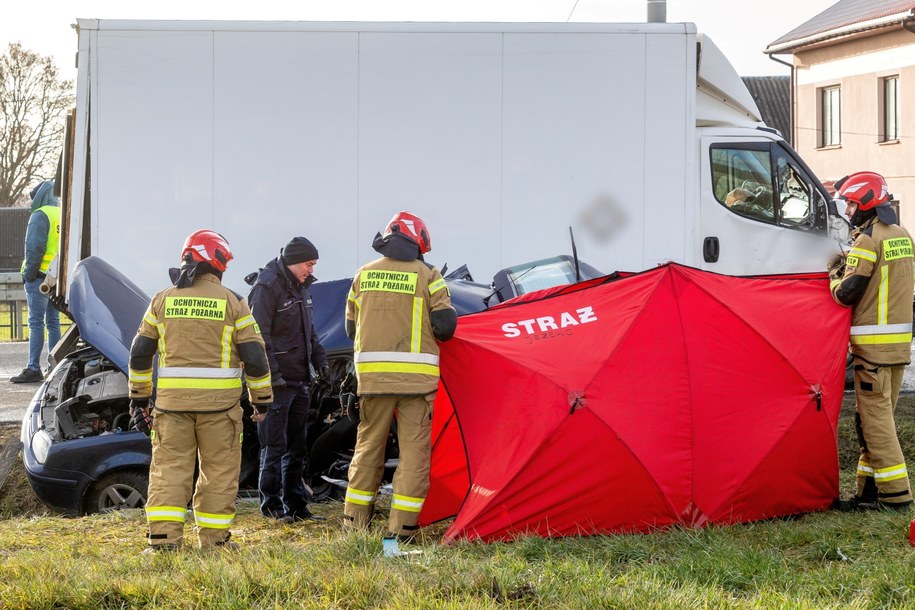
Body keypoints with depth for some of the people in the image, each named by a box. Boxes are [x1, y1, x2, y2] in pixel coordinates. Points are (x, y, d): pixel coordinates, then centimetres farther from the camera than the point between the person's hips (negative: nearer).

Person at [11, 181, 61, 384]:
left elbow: (34, 247, -15)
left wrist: (29, 273, -10)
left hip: (40, 275, -7)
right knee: (53, 322, 13)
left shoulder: (40, 215, -9)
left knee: (36, 322, -7)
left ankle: (33, 369, -10)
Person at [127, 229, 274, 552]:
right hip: (219, 403, -2)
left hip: (172, 399, 2)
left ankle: (163, 538, -4)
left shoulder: (162, 300, 6)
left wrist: (138, 398, 17)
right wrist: (262, 400, 9)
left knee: (169, 468, 4)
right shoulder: (232, 302, -2)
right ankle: (213, 540, 9)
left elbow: (139, 353, 8)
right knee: (219, 471, 7)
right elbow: (254, 356, -3)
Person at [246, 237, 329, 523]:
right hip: (277, 381, -9)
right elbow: (260, 336, -17)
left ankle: (295, 505, 19)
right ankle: (271, 506, 2)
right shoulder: (267, 287, -14)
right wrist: (272, 375, -21)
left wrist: (319, 358, 14)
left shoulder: (300, 286, 13)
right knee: (274, 445, -4)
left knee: (297, 445, 12)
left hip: (299, 379, 9)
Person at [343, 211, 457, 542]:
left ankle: (354, 520, 15)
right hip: (416, 375, -3)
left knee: (368, 444, 12)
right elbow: (445, 325, -6)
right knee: (414, 449, 2)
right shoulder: (427, 275, -2)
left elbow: (351, 327, 15)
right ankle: (402, 526, -1)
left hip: (372, 375, 3)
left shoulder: (364, 274, 9)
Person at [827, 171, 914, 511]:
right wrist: (849, 269, 14)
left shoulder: (869, 239, -13)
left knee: (875, 417, -5)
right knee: (878, 416, 14)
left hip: (873, 343, -9)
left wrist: (834, 272, 5)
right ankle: (870, 489, 17)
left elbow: (847, 293, -15)